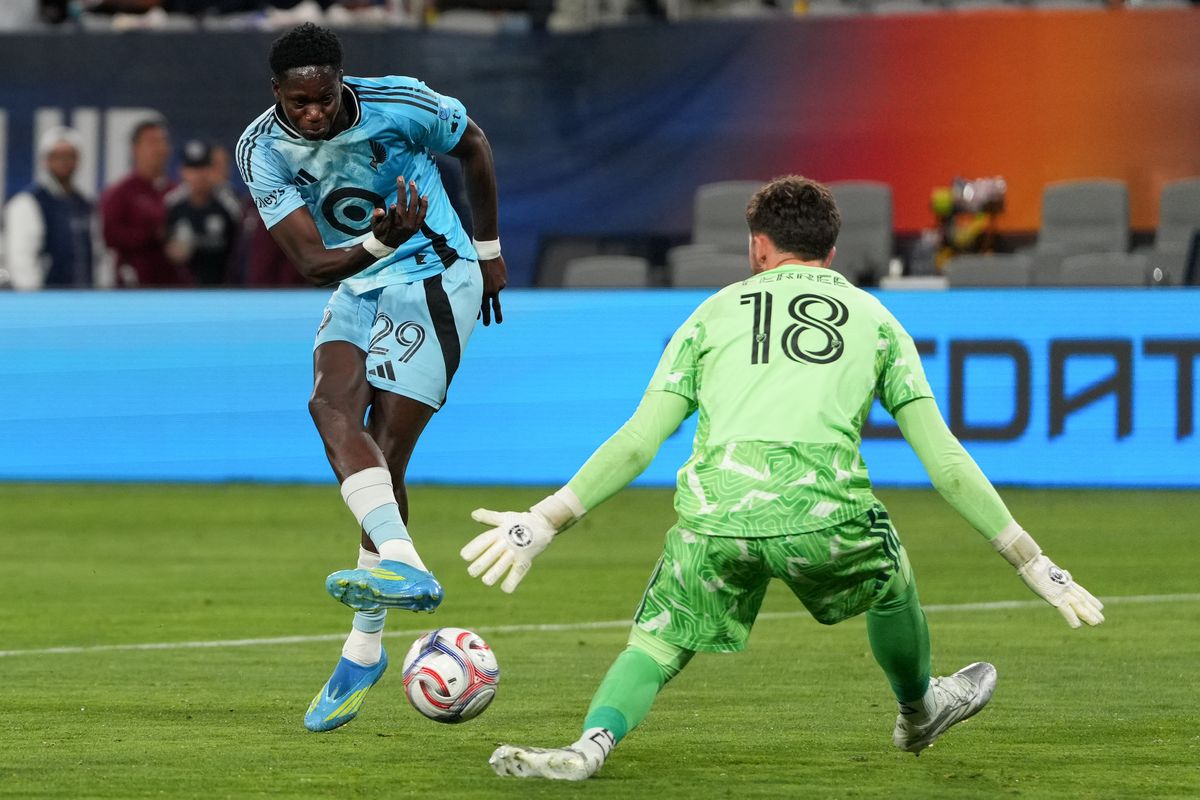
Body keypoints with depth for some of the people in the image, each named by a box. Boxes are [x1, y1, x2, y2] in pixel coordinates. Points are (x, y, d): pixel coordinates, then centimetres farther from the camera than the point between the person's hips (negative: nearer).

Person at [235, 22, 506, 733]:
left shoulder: (399, 104, -17)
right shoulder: (262, 151, -11)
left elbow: (472, 143, 4)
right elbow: (312, 263, -15)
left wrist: (489, 249, 11)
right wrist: (381, 241, -35)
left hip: (436, 279, -4)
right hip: (357, 288, 4)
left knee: (384, 456, -13)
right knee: (332, 400, -27)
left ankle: (365, 650, -10)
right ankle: (406, 566, -41)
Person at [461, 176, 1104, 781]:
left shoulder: (714, 312, 25)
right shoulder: (874, 319, 25)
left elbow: (637, 442, 15)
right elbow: (944, 460, 20)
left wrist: (541, 523, 19)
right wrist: (1033, 565, 24)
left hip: (714, 512, 0)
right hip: (824, 512, 0)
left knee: (656, 645, 15)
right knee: (890, 579, 31)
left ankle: (593, 740, -13)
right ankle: (918, 711, 54)